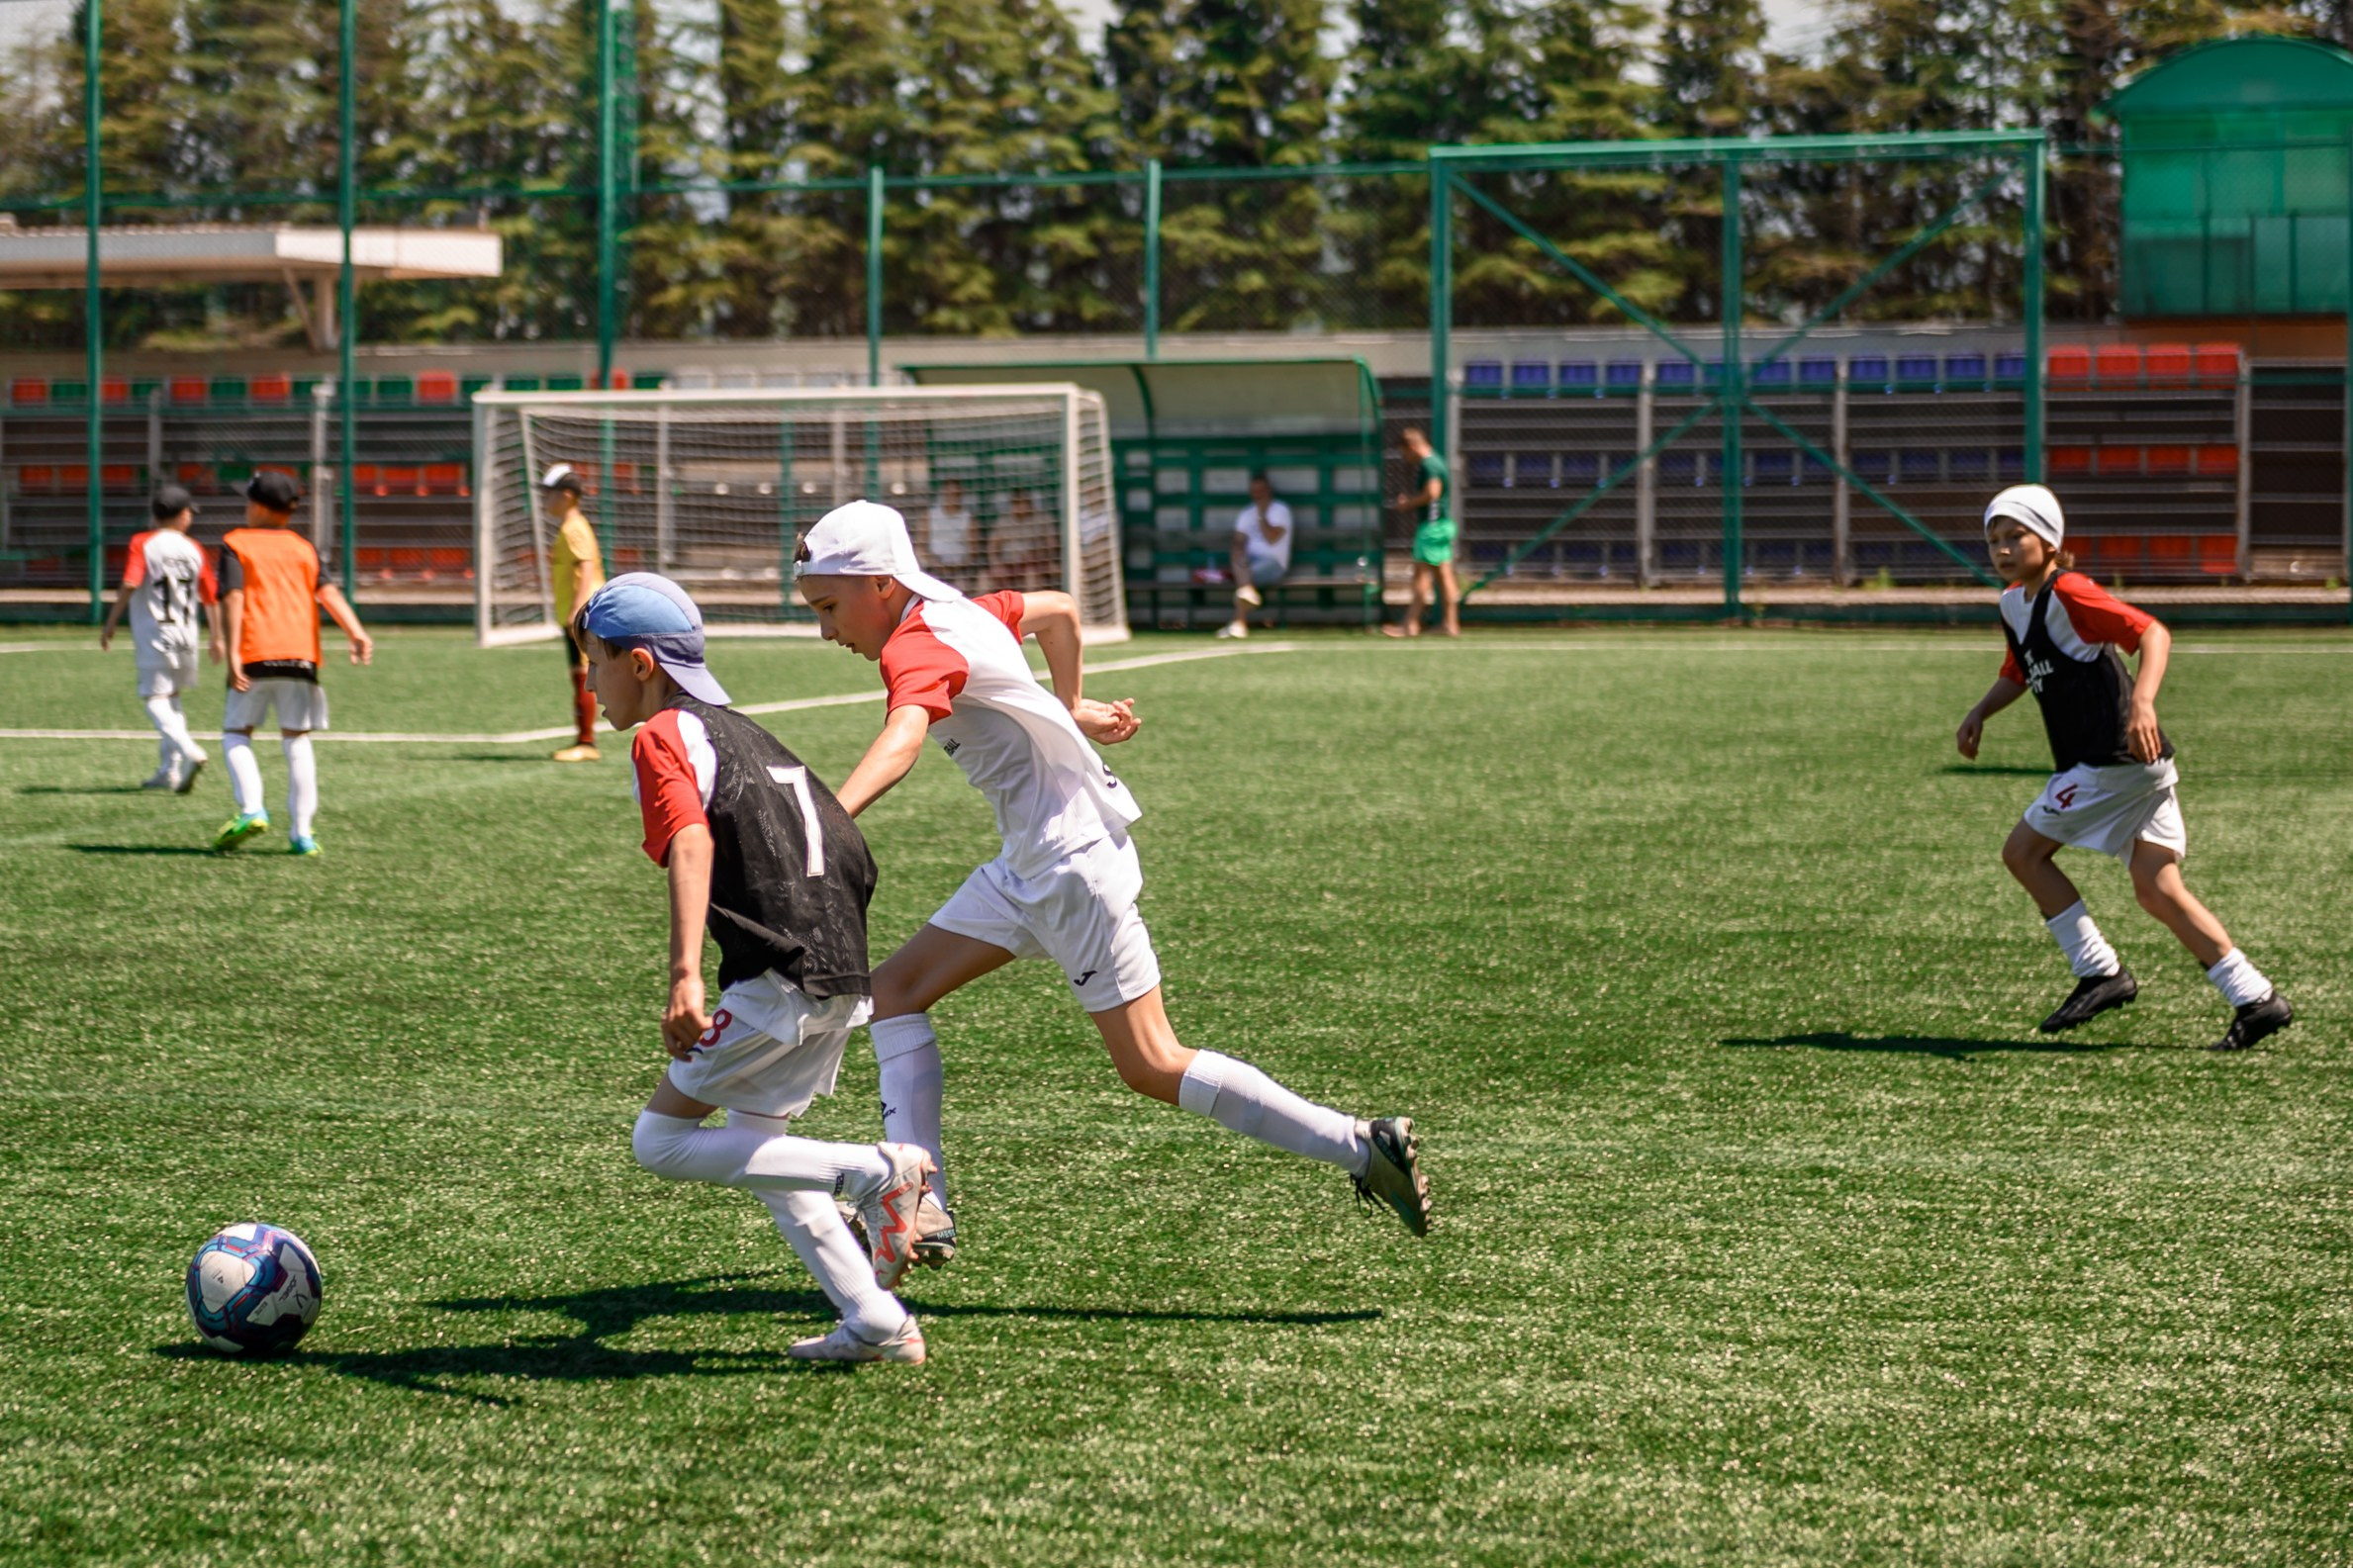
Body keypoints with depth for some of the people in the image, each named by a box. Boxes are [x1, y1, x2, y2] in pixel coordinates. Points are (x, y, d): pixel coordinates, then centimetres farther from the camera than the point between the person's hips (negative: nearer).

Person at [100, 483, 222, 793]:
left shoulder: (142, 544, -5)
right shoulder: (194, 550, 5)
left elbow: (129, 585, -17)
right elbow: (211, 597, 7)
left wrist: (110, 623, -11)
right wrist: (217, 638, 17)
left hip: (153, 636, -4)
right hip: (186, 638, 4)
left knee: (155, 698, -6)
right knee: (171, 698, 19)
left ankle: (189, 751, -29)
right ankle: (169, 771, 20)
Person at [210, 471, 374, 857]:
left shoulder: (236, 544, 7)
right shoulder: (303, 547, 17)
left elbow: (233, 597, -7)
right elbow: (327, 592, 1)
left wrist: (233, 655, -14)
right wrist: (356, 633, -12)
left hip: (255, 655, -3)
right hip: (301, 653, 3)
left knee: (236, 733, 9)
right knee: (297, 739, 8)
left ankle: (251, 808, -14)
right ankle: (301, 832, 3)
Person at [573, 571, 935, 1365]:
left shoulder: (662, 736, -3)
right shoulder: (746, 733, 24)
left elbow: (691, 844, -21)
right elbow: (852, 857, 25)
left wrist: (685, 975, -32)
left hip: (778, 979, -9)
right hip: (842, 973, 9)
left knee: (661, 1140, 0)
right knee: (754, 1149, 20)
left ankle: (872, 1172, -12)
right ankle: (878, 1323, 12)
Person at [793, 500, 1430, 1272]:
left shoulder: (919, 647, -20)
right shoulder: (959, 612, 8)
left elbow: (901, 742, -41)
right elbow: (1058, 610, 25)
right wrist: (1070, 708, 35)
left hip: (1075, 867, -10)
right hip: (1031, 864, 10)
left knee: (1152, 1068, -5)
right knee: (895, 992, 6)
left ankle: (1363, 1147, -1)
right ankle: (921, 1212, 0)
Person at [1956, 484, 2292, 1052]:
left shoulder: (2068, 593, -12)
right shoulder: (2014, 602, 16)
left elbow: (2153, 632, -21)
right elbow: (2017, 674, 31)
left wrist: (2143, 701, -35)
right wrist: (1978, 714, 13)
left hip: (2116, 755, -9)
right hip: (2139, 765, 9)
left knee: (2022, 851, -1)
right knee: (2158, 890, 3)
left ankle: (2100, 972, 3)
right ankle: (2256, 999, 1)